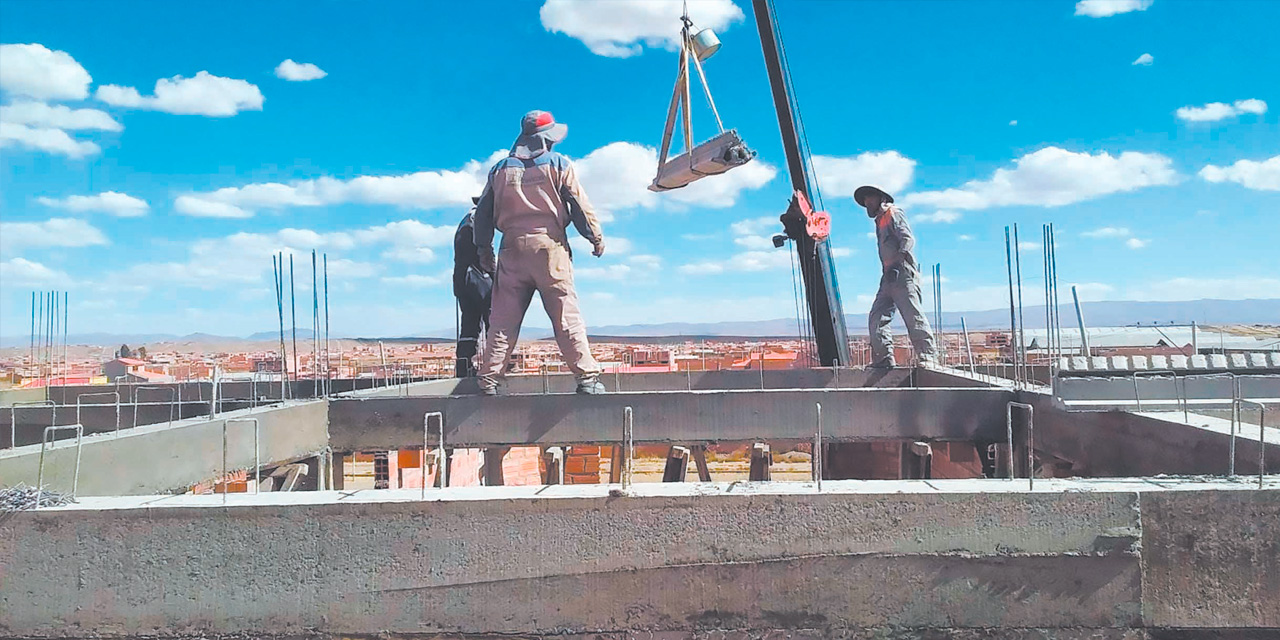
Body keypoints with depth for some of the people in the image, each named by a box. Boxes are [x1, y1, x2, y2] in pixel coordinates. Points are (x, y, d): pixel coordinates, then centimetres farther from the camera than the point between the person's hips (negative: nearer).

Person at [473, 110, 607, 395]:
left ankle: (489, 380, 2)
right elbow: (580, 205, 0)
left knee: (503, 319, 4)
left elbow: (483, 212, 15)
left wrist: (484, 249, 21)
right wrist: (596, 237, 9)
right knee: (566, 316, -2)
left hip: (513, 249, 3)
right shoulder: (558, 164, 4)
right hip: (550, 246, -3)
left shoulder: (501, 169, 14)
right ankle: (587, 376, -3)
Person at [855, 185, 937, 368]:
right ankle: (883, 359, -2)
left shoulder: (893, 214, 2)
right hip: (889, 276, 9)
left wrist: (897, 263, -24)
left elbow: (908, 239, -12)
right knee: (877, 317, -1)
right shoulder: (880, 221, 27)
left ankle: (927, 357, -13)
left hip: (903, 274, -9)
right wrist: (888, 272, 14)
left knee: (913, 316, -14)